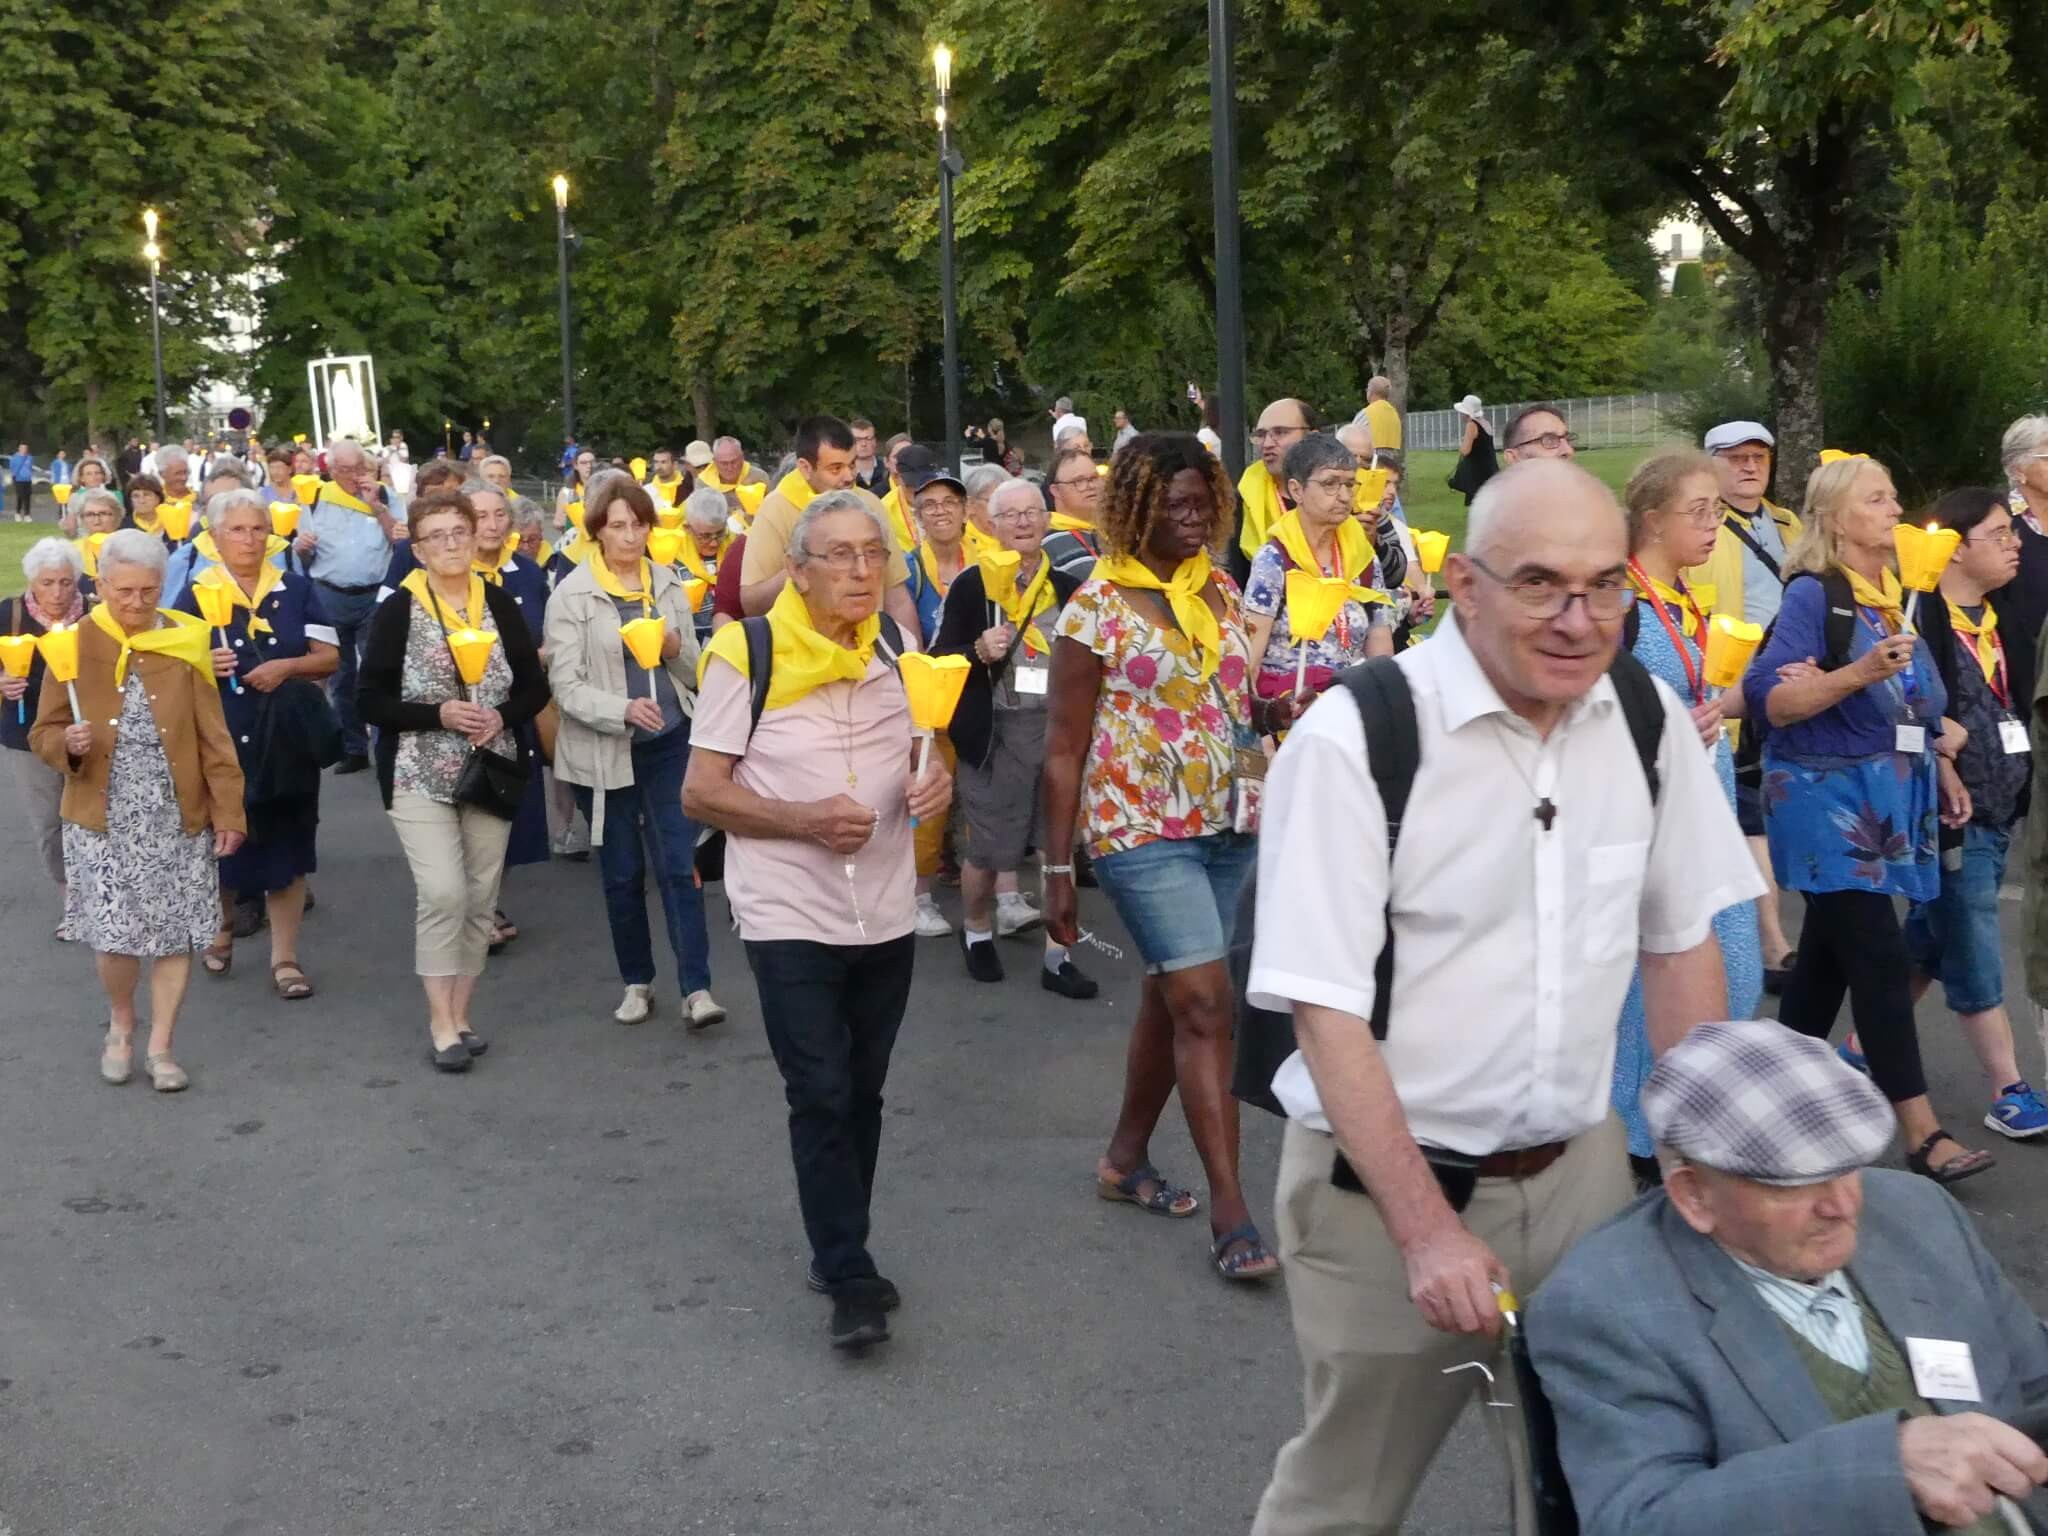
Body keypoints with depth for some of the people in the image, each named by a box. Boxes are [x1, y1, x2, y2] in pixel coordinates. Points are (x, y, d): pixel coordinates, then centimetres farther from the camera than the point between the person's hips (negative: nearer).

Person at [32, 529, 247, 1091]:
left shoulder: (184, 643, -1)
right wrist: (69, 744, -20)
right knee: (115, 937, -1)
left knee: (176, 935, 3)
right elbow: (43, 734, 3)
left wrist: (229, 810, -3)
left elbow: (213, 736, 1)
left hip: (178, 817, 1)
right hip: (104, 818, -1)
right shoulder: (75, 646, -1)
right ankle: (121, 1024, 28)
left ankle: (160, 1046, 19)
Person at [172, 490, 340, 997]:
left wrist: (286, 666, -14)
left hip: (289, 736, 1)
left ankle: (285, 957, 8)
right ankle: (222, 927, 34)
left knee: (288, 844, 1)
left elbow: (330, 657, 4)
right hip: (221, 737, -1)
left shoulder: (297, 590, 6)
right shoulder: (195, 595, 3)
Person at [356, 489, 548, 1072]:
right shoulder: (397, 610, -5)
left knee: (480, 899, 6)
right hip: (420, 776, -3)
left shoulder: (501, 604, 4)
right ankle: (441, 1024, -3)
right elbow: (371, 700, -7)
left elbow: (535, 687, 7)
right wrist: (438, 714, -20)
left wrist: (502, 716, -13)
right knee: (443, 893, -14)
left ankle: (460, 1016, 19)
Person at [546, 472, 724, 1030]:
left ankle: (696, 987, -4)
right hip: (605, 752, -1)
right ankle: (636, 982, 24)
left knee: (679, 866, -5)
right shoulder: (572, 596, -6)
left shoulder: (668, 585, 5)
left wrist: (675, 648, -12)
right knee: (622, 873, 10)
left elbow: (695, 673, 10)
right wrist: (622, 709, -27)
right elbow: (565, 685, -11)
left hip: (669, 745, 2)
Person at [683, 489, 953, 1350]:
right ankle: (851, 1279, 3)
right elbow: (699, 794, -11)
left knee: (861, 1095, 14)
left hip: (885, 915, 5)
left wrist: (937, 782, -6)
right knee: (822, 1098, -6)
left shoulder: (898, 646, 4)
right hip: (789, 917, -5)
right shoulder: (747, 655, -11)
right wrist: (805, 819, -24)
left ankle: (838, 1253, 28)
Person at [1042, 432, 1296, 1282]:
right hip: (1142, 833, -6)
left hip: (1229, 828, 6)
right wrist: (1056, 870, -9)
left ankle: (1126, 1158, 32)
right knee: (1206, 1004, -11)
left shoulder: (1221, 589, 8)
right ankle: (1230, 1211, -6)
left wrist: (1273, 715, -5)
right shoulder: (1098, 605, -9)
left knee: (1171, 998, 15)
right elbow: (1063, 748, -8)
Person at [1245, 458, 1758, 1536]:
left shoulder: (1649, 718, -2)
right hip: (1385, 1180, -4)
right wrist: (1426, 1230, -21)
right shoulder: (1354, 739, -19)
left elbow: (1680, 943, 8)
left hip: (1581, 1168, 5)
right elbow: (1326, 1011, -19)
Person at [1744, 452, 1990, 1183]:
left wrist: (1944, 767, 16)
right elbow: (1768, 700, -20)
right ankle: (1920, 1131, -7)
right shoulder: (1813, 594, -13)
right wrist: (1858, 673, -28)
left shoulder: (1898, 595, 11)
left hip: (1885, 800, 8)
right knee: (1881, 961, -9)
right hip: (1829, 801, -8)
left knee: (1829, 951, 14)